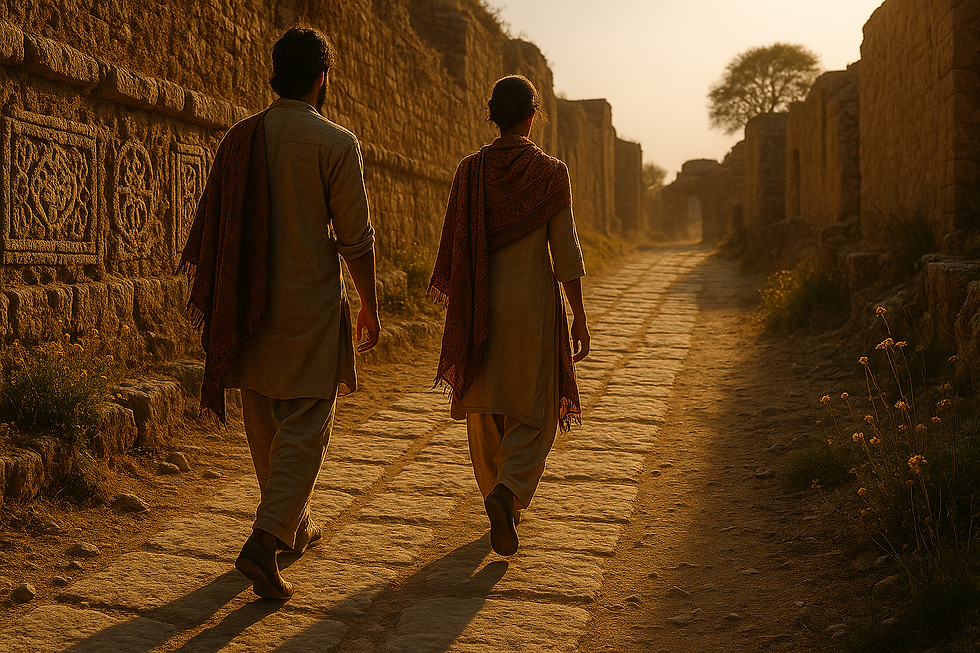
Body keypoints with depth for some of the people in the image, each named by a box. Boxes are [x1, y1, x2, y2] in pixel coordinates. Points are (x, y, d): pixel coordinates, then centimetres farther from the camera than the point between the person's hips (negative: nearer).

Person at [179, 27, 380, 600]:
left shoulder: (239, 139, 5)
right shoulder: (336, 144, -9)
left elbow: (209, 221, 9)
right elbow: (355, 237, -10)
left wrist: (201, 291, 17)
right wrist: (370, 307, 2)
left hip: (250, 305, 6)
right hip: (311, 306, -5)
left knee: (264, 424, 17)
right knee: (305, 429, -1)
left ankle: (294, 525, 33)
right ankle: (263, 544, -12)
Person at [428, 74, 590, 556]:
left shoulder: (470, 171, -1)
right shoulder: (551, 172, -6)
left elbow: (455, 245, 1)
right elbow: (565, 250, -7)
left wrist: (452, 302, 11)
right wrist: (579, 315, 0)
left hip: (481, 304, 3)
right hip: (534, 302, -2)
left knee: (485, 411, 14)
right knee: (533, 413, 6)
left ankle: (503, 504, 24)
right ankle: (508, 492, -17)